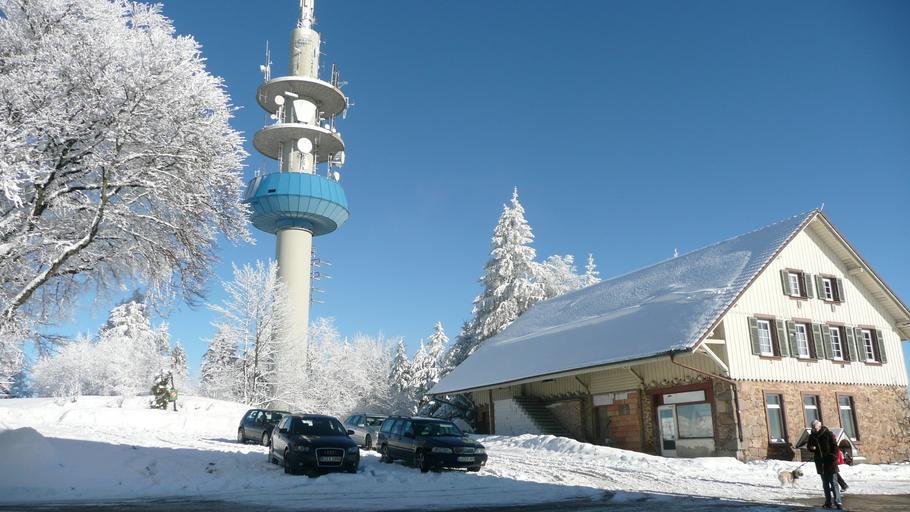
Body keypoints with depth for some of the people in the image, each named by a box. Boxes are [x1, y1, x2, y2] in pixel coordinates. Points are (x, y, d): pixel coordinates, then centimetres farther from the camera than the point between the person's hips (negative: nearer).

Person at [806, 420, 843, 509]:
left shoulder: (828, 434, -9)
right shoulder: (812, 436, 6)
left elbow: (835, 446, -9)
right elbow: (808, 446, 15)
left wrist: (833, 458, -16)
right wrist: (811, 448, -8)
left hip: (830, 463, -5)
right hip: (820, 464, 5)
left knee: (834, 483, -6)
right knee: (825, 484, 12)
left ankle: (838, 502, -4)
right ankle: (828, 502, 18)